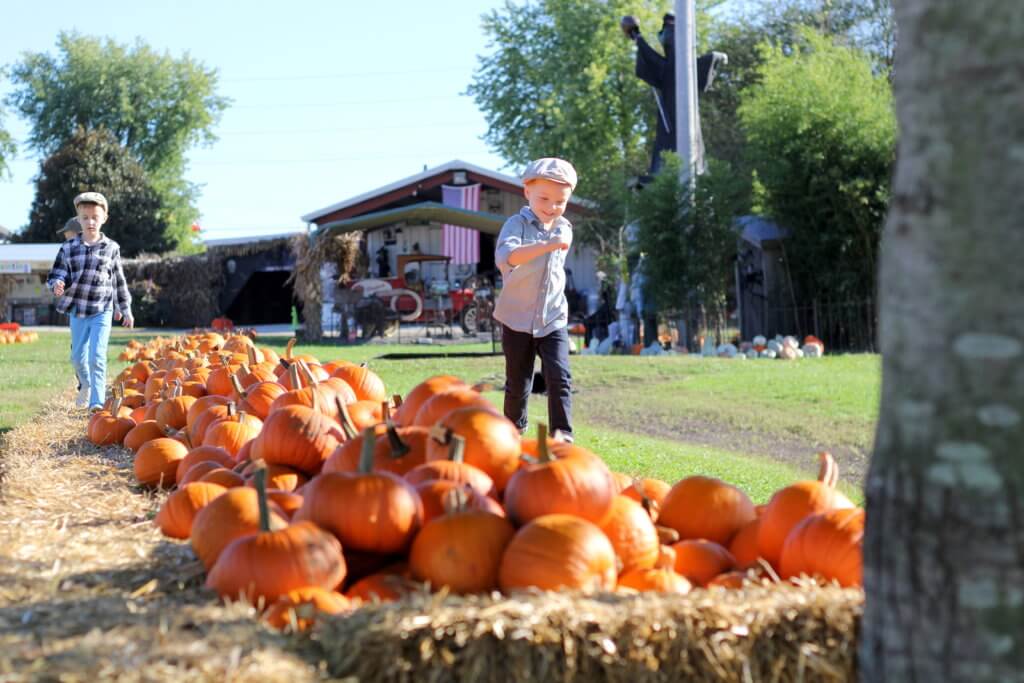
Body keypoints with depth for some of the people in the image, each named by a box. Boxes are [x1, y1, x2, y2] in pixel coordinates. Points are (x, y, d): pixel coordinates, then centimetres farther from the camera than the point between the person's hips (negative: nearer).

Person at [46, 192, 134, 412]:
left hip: (102, 311, -2)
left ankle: (97, 402, -10)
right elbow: (56, 275, 0)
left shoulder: (111, 248, 1)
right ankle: (87, 385, 42)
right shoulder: (68, 248, 1)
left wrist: (125, 309, 13)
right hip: (77, 311, 2)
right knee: (78, 357, 12)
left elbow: (118, 280, 9)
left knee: (97, 357, -12)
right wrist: (57, 284, -24)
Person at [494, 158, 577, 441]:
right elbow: (505, 257, -35)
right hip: (517, 319, -3)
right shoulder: (517, 224, -13)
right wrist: (546, 245, -45)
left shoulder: (564, 229, 4)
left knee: (560, 378, -12)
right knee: (518, 384, 8)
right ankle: (514, 432, 27)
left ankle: (562, 434, -10)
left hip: (553, 320, 3)